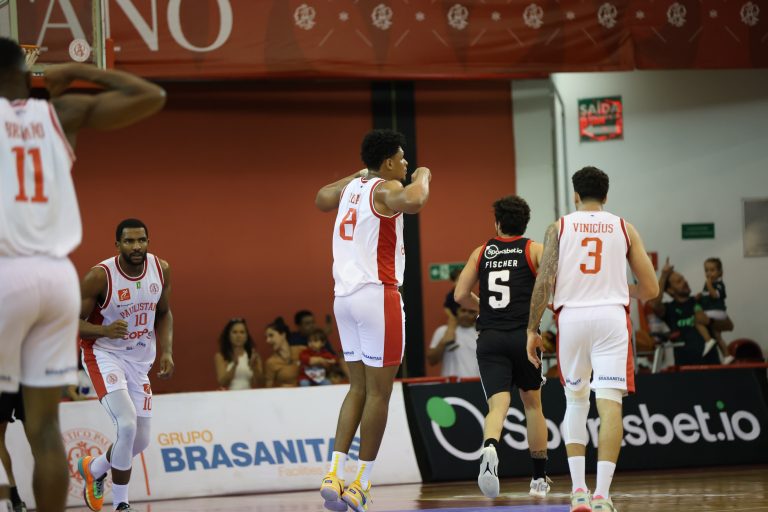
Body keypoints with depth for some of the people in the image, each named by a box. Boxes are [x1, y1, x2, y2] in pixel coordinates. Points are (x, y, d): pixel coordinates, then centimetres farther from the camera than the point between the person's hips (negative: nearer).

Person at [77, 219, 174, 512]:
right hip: (104, 354, -6)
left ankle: (93, 469, 40)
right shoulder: (100, 276, -21)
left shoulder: (161, 269, -5)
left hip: (140, 359, 6)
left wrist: (167, 352, -2)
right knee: (127, 425, -24)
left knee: (140, 441, 9)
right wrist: (105, 331, -33)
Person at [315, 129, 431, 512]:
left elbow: (321, 200, 36)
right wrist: (423, 176, -11)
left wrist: (359, 174, 41)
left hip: (344, 295, 8)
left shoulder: (351, 188, 14)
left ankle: (334, 475, 2)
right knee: (378, 391, 0)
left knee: (359, 387, 14)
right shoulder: (386, 189, -9)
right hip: (377, 294, -8)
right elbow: (413, 201, -32)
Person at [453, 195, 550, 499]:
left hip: (489, 338, 1)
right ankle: (539, 479, 23)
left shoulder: (481, 252, 12)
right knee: (532, 404, 18)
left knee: (498, 405, -9)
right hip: (523, 336, -1)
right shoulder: (534, 249, 5)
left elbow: (461, 296, 7)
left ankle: (489, 449, -44)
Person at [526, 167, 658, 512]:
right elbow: (650, 289, 8)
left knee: (575, 400, 18)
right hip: (612, 316, -1)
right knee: (610, 404, -7)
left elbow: (543, 282, -3)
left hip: (571, 316, 1)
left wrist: (532, 330, 4)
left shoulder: (559, 227, 8)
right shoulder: (624, 228, 10)